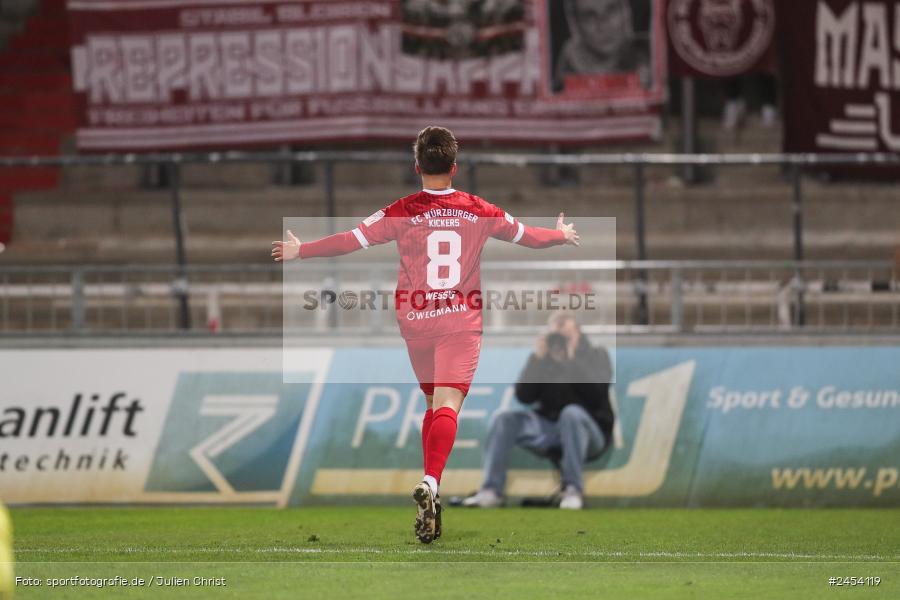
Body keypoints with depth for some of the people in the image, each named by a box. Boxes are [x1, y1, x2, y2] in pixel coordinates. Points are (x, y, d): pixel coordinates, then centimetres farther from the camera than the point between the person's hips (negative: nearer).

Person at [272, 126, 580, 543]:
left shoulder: (402, 213, -3)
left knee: (433, 403, 19)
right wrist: (563, 236, 38)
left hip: (416, 321, 1)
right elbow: (526, 235, 17)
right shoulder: (478, 212, 2)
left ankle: (431, 493, 18)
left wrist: (300, 251, 10)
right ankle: (430, 483, -36)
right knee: (447, 405, -13)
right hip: (462, 321, -1)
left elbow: (352, 240, -4)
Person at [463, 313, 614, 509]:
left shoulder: (596, 356, 2)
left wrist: (572, 360, -20)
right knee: (504, 419, -19)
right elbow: (524, 396, -4)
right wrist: (538, 359, -12)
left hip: (587, 430, -4)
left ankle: (573, 490, -38)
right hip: (548, 430, 4)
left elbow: (596, 395, -16)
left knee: (571, 412, -37)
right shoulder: (544, 358, 9)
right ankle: (491, 491, -28)